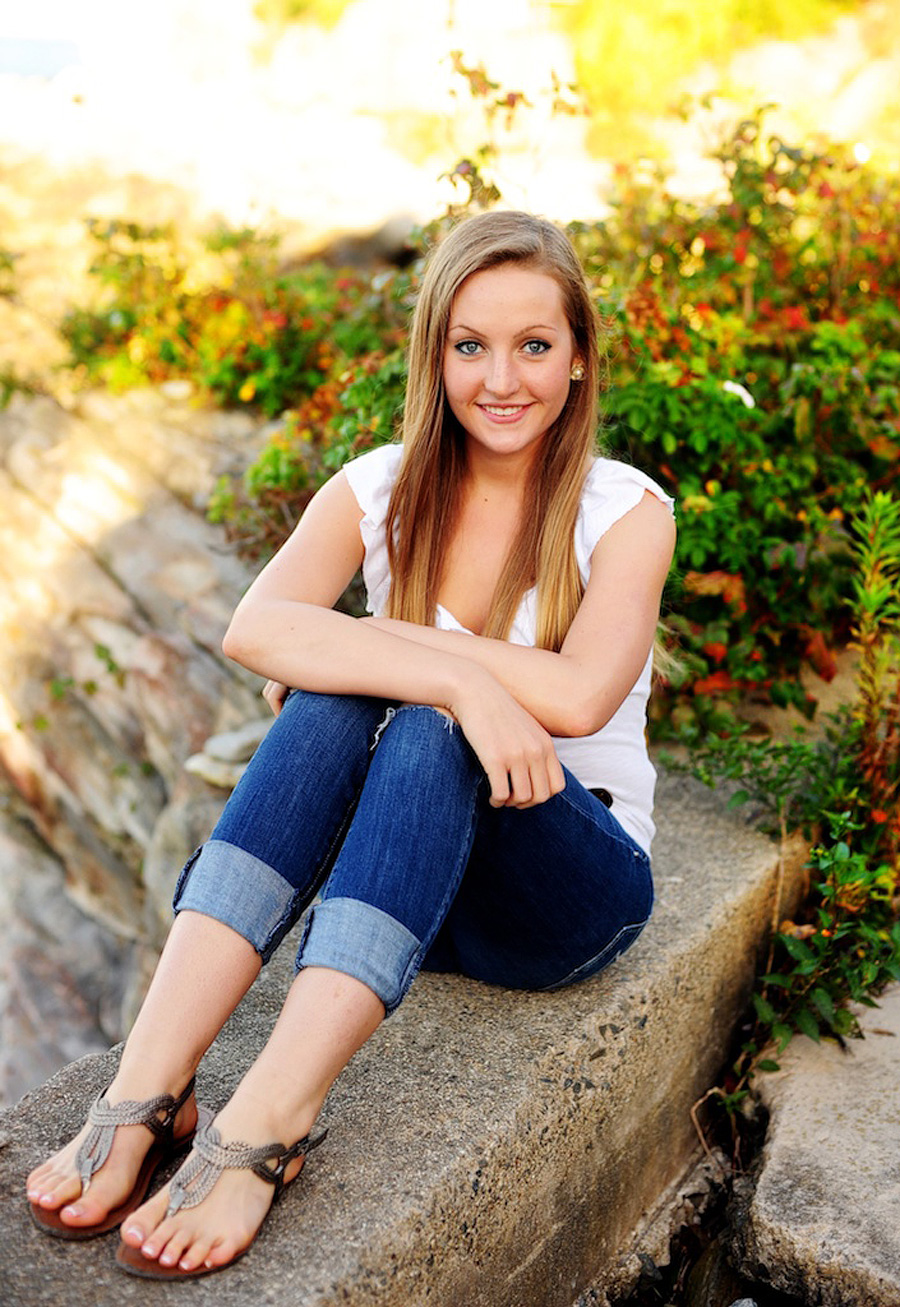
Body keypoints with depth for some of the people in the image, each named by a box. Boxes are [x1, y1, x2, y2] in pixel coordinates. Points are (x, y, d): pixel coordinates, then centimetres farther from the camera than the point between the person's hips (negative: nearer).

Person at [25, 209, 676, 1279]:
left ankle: (266, 1122, -41)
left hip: (571, 886, -2)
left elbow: (576, 697, -25)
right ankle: (148, 1082, -35)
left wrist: (371, 642, -20)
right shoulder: (378, 492, -2)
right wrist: (461, 677, -33)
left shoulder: (627, 512, -7)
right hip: (403, 868, 2)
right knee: (334, 702, -29)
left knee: (428, 735, -32)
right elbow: (253, 630, -23)